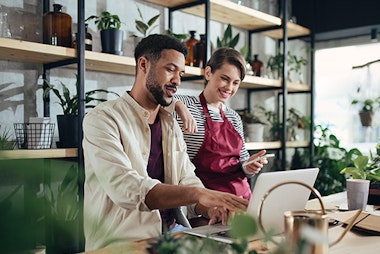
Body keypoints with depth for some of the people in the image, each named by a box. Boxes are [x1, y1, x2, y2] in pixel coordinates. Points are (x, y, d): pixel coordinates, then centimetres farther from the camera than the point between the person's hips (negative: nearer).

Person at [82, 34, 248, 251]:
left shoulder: (171, 124, 13)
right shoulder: (103, 119, -12)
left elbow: (187, 181, 7)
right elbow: (125, 188, -26)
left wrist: (211, 207, -15)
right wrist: (199, 194, -34)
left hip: (170, 232, 7)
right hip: (122, 241, -6)